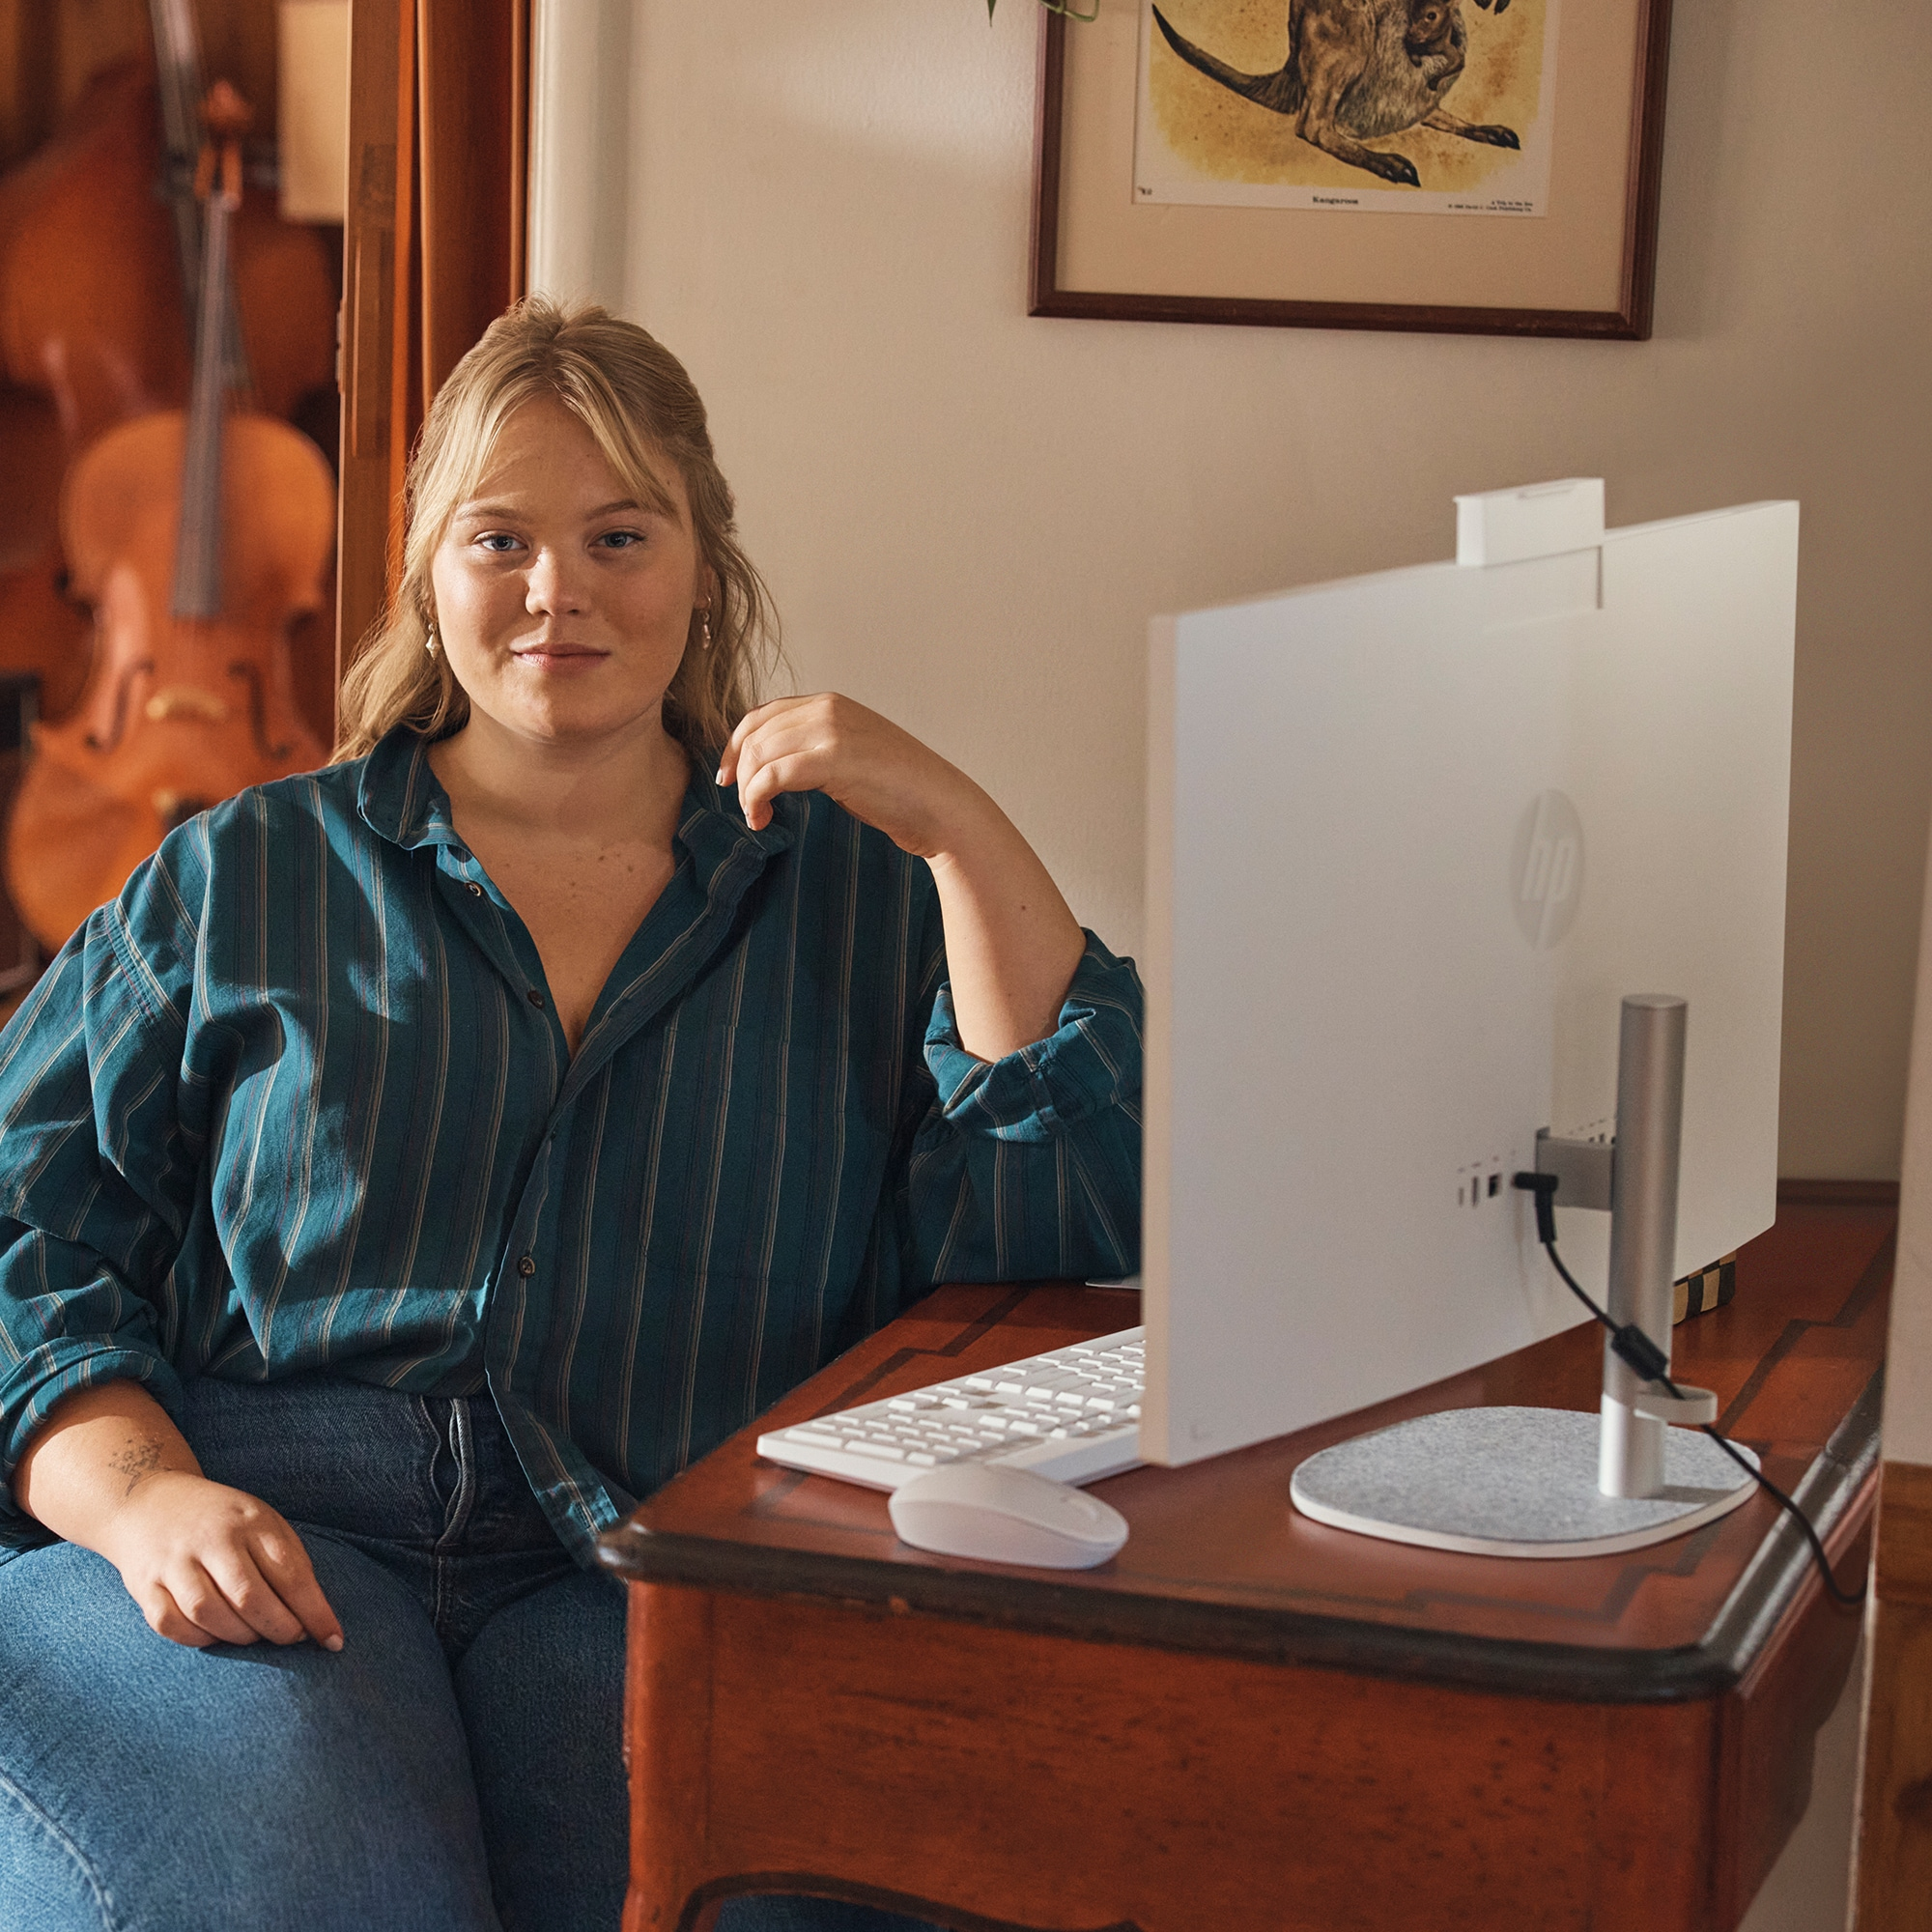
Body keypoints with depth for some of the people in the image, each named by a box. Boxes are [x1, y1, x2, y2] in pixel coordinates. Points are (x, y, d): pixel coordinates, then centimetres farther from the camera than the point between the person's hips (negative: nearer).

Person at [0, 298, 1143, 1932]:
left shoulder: (865, 892, 17)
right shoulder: (239, 881, 18)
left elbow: (1079, 1216, 4)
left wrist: (962, 832, -3)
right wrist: (140, 1493, -10)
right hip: (267, 1534, 0)